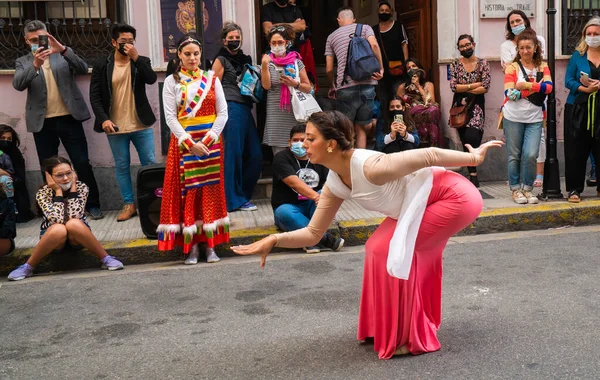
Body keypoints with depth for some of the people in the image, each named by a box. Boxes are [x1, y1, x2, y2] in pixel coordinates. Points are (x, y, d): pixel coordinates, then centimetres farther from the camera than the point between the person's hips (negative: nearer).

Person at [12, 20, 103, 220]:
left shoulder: (63, 55, 7)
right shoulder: (23, 62, 7)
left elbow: (83, 69, -10)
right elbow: (18, 85, -11)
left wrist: (63, 49, -25)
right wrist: (35, 64, -28)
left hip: (69, 119, -1)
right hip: (42, 123, 1)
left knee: (82, 163, 1)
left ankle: (93, 204, 13)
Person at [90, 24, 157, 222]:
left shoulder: (141, 61, 6)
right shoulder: (102, 66, 2)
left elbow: (152, 79, -14)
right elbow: (95, 96, -2)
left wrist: (136, 57, -18)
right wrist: (103, 119, -15)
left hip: (141, 125, 1)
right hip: (115, 127, 0)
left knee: (150, 163, 3)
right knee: (122, 166, 5)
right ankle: (129, 204, 14)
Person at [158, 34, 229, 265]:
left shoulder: (212, 79, 7)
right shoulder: (172, 82, 3)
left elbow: (223, 112, 1)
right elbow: (170, 117, -4)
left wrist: (208, 140, -10)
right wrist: (190, 144, -14)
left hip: (210, 142, 1)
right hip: (184, 143, -1)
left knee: (210, 192, 2)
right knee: (187, 193, -1)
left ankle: (211, 245, 7)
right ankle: (191, 247, 3)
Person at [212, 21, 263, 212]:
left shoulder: (246, 60, 21)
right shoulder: (221, 60, 3)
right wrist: (224, 110, -8)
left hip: (246, 110, 7)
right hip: (231, 109, -7)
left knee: (255, 155, 5)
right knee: (233, 154, -4)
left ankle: (242, 194, 19)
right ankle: (236, 199, 4)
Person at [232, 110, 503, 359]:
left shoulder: (370, 167, -30)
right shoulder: (334, 185, -3)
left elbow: (429, 156, -23)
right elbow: (312, 233, 2)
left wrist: (473, 158, -11)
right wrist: (275, 240, -12)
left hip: (457, 196, -8)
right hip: (422, 203, 8)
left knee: (390, 250, -13)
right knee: (380, 248, 8)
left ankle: (412, 337, 4)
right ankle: (399, 327, 27)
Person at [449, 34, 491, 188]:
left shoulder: (483, 64, 3)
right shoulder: (455, 65, 7)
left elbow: (485, 87, -7)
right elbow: (453, 86, -6)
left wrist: (464, 89, -7)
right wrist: (474, 85, -9)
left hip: (476, 106, -2)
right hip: (460, 106, 2)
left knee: (472, 138, -16)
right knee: (466, 141, 1)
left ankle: (472, 174, -6)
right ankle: (473, 175, 8)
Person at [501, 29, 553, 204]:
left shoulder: (543, 67, 7)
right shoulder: (512, 67, -1)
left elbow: (549, 87, -10)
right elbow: (509, 93, -14)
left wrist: (526, 85, -19)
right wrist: (537, 87, -15)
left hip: (534, 119, 2)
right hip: (513, 118, -2)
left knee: (531, 155, -5)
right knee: (514, 155, 5)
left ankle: (527, 189, 12)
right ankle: (516, 189, 18)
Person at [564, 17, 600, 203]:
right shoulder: (577, 55, 5)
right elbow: (568, 81, -1)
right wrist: (585, 89, -17)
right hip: (578, 109, 0)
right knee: (576, 150, 1)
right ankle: (574, 189, 8)